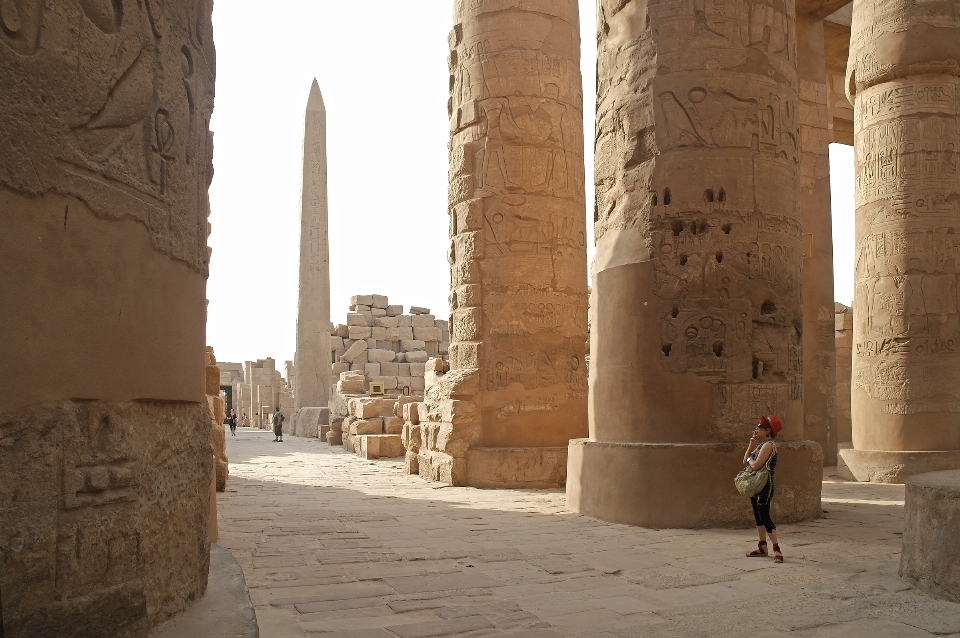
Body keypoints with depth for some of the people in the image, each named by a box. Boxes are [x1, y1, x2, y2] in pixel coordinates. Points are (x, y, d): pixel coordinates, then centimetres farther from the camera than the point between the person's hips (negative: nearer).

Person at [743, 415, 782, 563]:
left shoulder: (768, 445, -16)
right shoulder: (760, 444, 14)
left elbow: (755, 465, -24)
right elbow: (745, 461, 11)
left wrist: (749, 459, -3)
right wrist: (751, 445, 2)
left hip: (765, 486, -10)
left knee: (765, 517, -10)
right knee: (758, 517, 13)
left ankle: (777, 550, -7)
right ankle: (762, 547, 21)